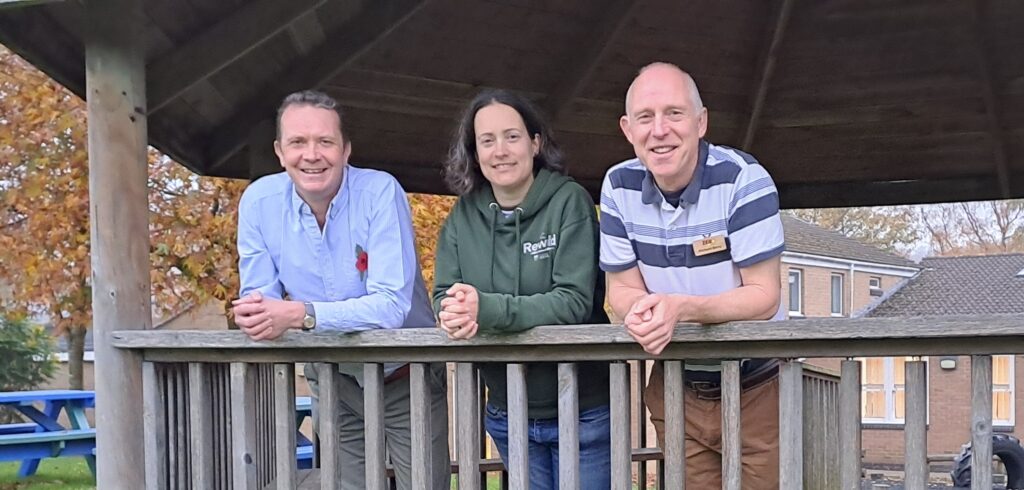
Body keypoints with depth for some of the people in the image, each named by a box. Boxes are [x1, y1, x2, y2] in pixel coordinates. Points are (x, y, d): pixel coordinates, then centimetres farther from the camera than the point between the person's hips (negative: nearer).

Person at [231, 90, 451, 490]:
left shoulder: (380, 193, -21)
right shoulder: (258, 202, -10)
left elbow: (392, 306, -27)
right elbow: (260, 295, -6)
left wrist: (301, 314, -38)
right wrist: (258, 314, -30)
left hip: (405, 378, -3)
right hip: (333, 383, 3)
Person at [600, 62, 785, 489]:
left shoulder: (743, 180, -19)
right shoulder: (619, 186, -5)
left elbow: (765, 296, -19)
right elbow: (623, 287, -1)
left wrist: (681, 307, -35)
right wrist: (639, 312, -25)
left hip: (756, 388, -3)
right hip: (676, 389, 4)